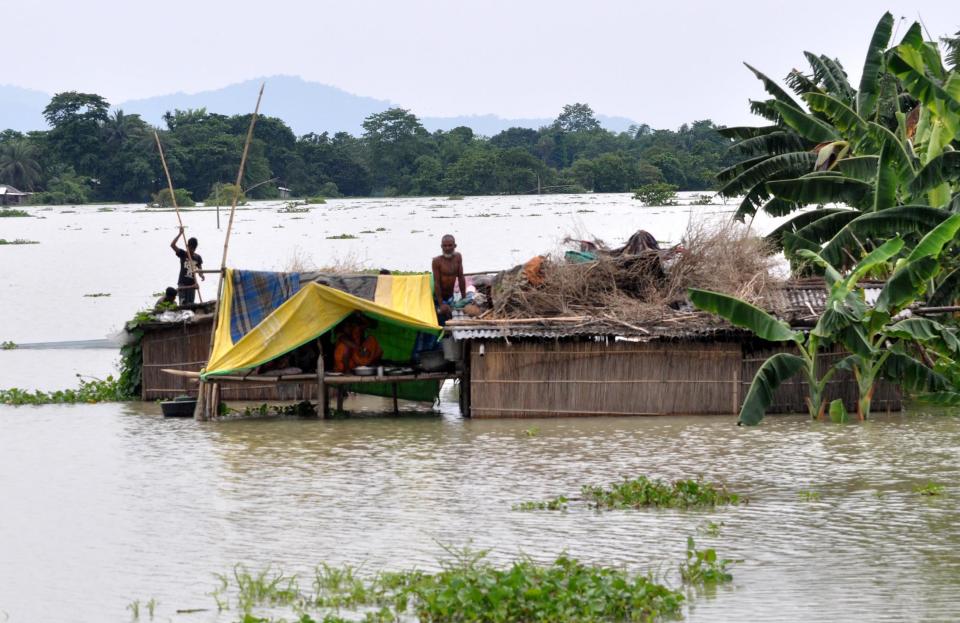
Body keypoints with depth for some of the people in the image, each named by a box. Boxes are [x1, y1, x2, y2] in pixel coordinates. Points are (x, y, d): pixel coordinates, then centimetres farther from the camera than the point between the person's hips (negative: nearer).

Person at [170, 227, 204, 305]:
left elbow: (200, 270, 12)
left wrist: (201, 275, -13)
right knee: (183, 303, -14)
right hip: (182, 284, -4)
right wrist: (180, 234, -21)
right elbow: (172, 245, -14)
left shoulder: (198, 258, 7)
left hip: (192, 284, 4)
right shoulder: (182, 254, -2)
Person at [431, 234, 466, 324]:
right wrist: (441, 304, -20)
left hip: (450, 297, 6)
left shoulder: (458, 257, -1)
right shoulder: (437, 261, -16)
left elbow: (461, 278, 5)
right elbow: (436, 283, -17)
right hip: (438, 297, -6)